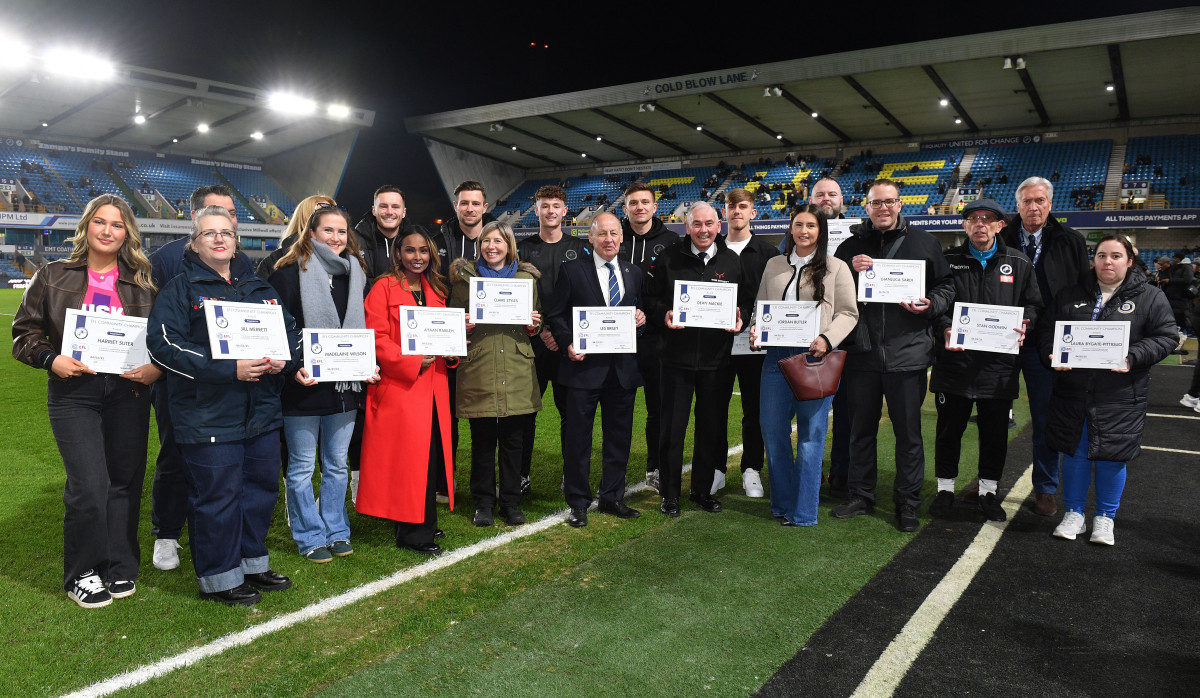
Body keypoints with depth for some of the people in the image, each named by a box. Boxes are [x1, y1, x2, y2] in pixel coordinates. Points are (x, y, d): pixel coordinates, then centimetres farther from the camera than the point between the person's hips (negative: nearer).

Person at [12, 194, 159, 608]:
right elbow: (25, 332, 8)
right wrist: (51, 360, -10)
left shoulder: (142, 283, 7)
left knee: (125, 480, 9)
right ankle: (81, 575, 14)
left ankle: (120, 566, 25)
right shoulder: (54, 277, 6)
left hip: (129, 392, 2)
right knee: (89, 486, -7)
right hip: (73, 393, -1)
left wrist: (156, 368, -9)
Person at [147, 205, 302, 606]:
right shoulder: (181, 289, -2)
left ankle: (252, 563, 31)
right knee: (217, 495, 1)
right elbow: (163, 344, -14)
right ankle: (219, 578, 18)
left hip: (262, 411, 6)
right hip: (208, 417, -6)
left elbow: (290, 329, 20)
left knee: (261, 487, 14)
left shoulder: (258, 287, 16)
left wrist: (284, 359, -4)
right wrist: (229, 369, -21)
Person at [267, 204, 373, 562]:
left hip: (345, 385, 5)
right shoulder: (290, 272, -5)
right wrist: (293, 368, -20)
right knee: (302, 467, 7)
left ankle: (336, 531, 27)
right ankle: (310, 537, 20)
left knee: (337, 465, 14)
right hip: (303, 386, -4)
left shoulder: (356, 273, 11)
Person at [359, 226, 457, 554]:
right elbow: (377, 339, -11)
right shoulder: (384, 288, -3)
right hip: (398, 387, -6)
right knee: (407, 457, -5)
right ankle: (413, 532, 8)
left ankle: (425, 523, 24)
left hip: (433, 387, 6)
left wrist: (452, 352, 1)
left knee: (433, 454, 9)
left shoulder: (436, 291, 16)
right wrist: (412, 362, -20)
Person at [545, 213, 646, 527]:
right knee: (577, 437, 2)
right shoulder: (572, 270, 0)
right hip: (584, 365, -4)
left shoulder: (633, 273, 12)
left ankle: (612, 498, 26)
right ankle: (578, 503, 15)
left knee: (619, 436, 11)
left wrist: (641, 319, -3)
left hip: (623, 368, 4)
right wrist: (567, 344, -14)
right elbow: (555, 314, 0)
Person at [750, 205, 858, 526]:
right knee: (773, 430, 6)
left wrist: (827, 339, -16)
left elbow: (848, 313, 0)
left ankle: (803, 512, 13)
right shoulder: (774, 265, 14)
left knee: (811, 434, 1)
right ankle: (782, 504, 23)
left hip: (815, 357, -4)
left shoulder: (836, 267, 2)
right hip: (777, 355, 4)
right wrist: (755, 328, -2)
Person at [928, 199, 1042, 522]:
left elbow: (1033, 303, 12)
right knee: (949, 428, 8)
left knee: (995, 431, 10)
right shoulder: (948, 260, 3)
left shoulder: (1018, 263, 8)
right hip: (955, 359, -1)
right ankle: (945, 489, 22)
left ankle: (988, 491, 25)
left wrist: (1023, 326, -7)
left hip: (999, 362, 1)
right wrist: (945, 329, -16)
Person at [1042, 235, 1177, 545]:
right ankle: (1074, 513, 23)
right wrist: (1052, 355, -10)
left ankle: (1105, 517, 24)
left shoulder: (1150, 298, 4)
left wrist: (1132, 357, -18)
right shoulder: (1070, 296, 10)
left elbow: (1166, 336, -3)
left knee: (1112, 456, 5)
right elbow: (1047, 330, 10)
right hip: (1072, 392, 2)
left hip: (1120, 396, -2)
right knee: (1073, 452, 8)